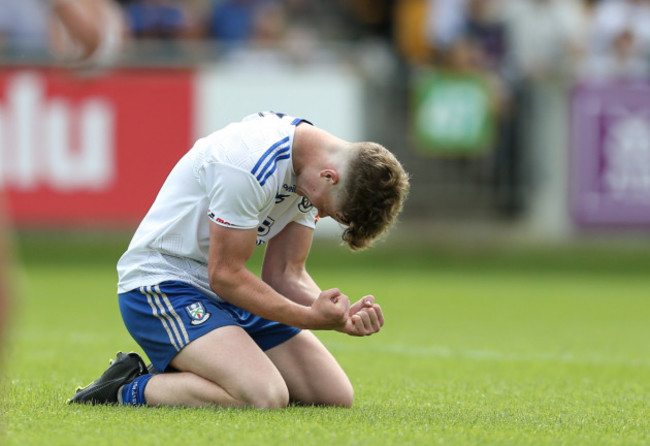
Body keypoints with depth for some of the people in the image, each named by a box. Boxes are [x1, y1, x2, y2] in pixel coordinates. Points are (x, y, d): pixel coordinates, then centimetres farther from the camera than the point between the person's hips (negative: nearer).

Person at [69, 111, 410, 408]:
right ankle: (130, 389, -9)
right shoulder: (250, 164, -28)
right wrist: (310, 318, -21)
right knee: (266, 396, -31)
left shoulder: (316, 173, 1)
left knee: (336, 394, -1)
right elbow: (225, 275, -21)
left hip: (229, 294, 10)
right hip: (163, 284, -10)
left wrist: (341, 318, -14)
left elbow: (285, 274, 4)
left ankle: (184, 374, 11)